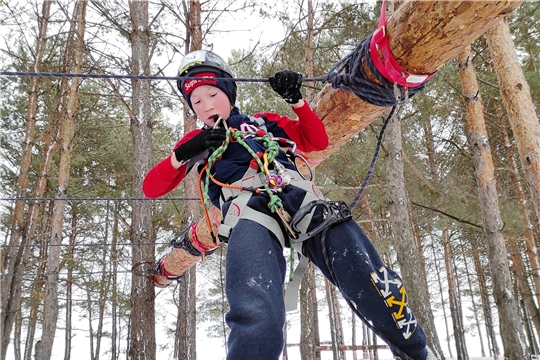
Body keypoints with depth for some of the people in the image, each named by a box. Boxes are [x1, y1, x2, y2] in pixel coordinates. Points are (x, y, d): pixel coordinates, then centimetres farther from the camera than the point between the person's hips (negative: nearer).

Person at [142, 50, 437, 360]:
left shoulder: (264, 122, 33)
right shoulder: (197, 140, 28)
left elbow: (318, 141, 33)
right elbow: (151, 188, 20)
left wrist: (297, 101, 18)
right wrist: (183, 154, 2)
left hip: (306, 203, 3)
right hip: (250, 212, -2)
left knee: (380, 292, -9)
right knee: (257, 319, -34)